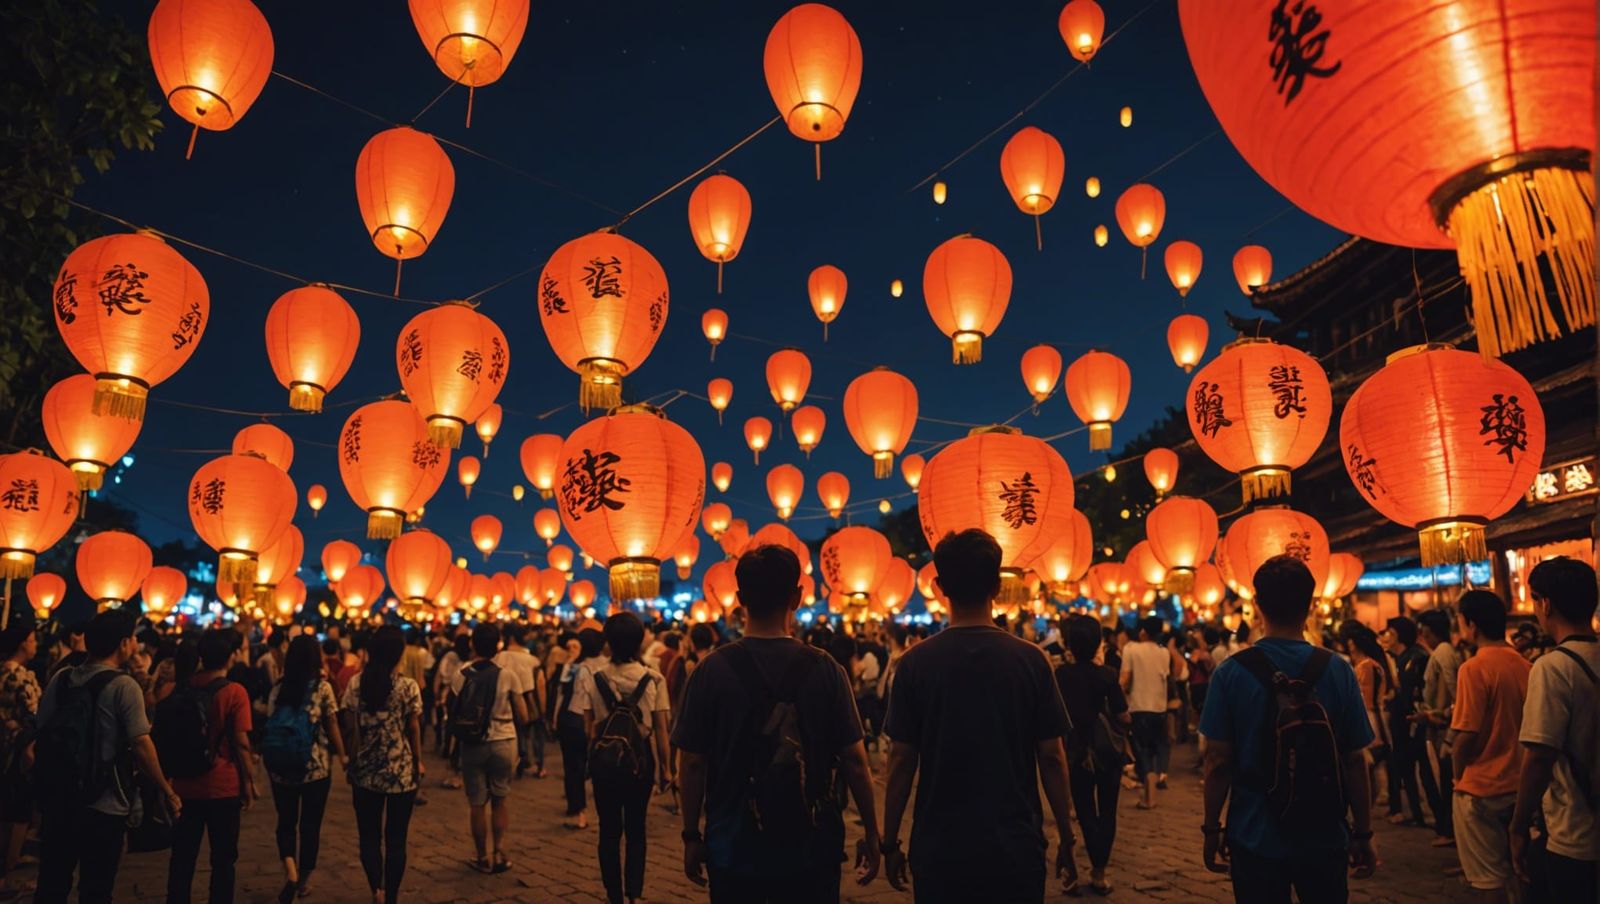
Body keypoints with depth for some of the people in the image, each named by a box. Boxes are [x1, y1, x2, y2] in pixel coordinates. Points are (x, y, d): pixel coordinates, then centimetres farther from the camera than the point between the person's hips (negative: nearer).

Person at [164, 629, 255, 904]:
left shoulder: (183, 688, 1)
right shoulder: (234, 691, -16)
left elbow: (167, 734, 12)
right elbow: (240, 742, -16)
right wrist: (249, 781, -4)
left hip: (185, 785, 5)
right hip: (223, 788, -5)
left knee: (183, 856, 16)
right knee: (223, 859, 8)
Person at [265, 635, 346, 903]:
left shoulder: (278, 689, 1)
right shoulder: (323, 687, -9)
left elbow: (271, 725, 4)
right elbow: (332, 728, -7)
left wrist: (270, 758, 17)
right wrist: (343, 756, 6)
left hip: (281, 767, 2)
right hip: (316, 766, -2)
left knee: (286, 821, 14)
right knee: (310, 824, 12)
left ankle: (290, 870, -8)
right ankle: (304, 880, 21)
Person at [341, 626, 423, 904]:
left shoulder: (356, 682, -4)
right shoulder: (408, 686, -11)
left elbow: (350, 726, -4)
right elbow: (414, 728, -5)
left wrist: (353, 759, 9)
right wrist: (418, 761, 8)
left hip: (365, 771, 2)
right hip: (401, 772, -2)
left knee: (369, 836, 14)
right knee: (395, 839, 10)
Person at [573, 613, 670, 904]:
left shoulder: (590, 676, -12)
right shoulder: (653, 678, -11)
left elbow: (587, 728, -11)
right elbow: (661, 729, -9)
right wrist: (666, 767, 1)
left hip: (604, 760, -1)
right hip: (641, 760, 1)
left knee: (609, 831, 14)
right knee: (636, 829, 20)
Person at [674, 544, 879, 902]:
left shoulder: (711, 669, -10)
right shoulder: (824, 669, -10)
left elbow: (692, 762, -7)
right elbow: (853, 758, -7)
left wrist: (692, 836, 6)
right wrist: (871, 833, 5)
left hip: (734, 848, 0)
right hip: (811, 847, 0)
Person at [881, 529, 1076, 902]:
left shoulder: (915, 663, -9)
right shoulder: (1030, 659, -8)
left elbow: (902, 760, -6)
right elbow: (1052, 757, -5)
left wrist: (890, 843, 4)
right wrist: (1066, 840, 7)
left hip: (939, 848, 0)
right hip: (1016, 847, 0)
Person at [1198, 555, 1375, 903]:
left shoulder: (1231, 672, -11)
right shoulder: (1338, 671, -8)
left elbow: (1218, 762, -9)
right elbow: (1354, 761, -4)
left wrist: (1211, 830, 2)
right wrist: (1363, 834, 8)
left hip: (1256, 838, -1)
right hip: (1325, 839, 1)